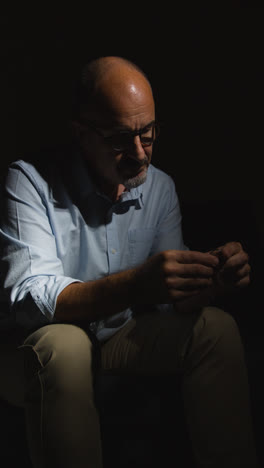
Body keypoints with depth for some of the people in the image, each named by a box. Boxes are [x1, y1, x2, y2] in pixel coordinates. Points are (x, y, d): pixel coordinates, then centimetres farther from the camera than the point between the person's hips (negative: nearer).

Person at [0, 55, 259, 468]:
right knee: (65, 348, -37)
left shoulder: (160, 188, -1)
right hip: (35, 344, -5)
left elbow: (171, 298, -2)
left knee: (217, 328, -15)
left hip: (119, 338, 5)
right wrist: (138, 283, -46)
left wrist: (212, 279, -28)